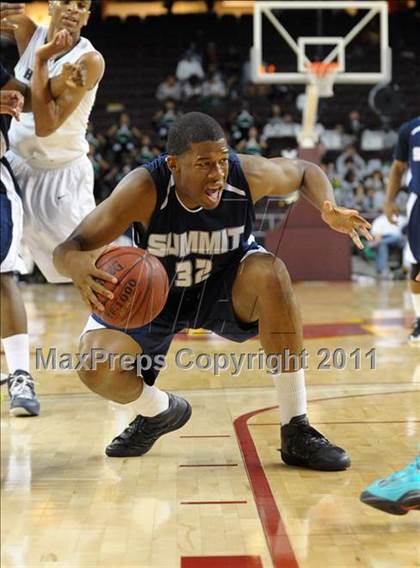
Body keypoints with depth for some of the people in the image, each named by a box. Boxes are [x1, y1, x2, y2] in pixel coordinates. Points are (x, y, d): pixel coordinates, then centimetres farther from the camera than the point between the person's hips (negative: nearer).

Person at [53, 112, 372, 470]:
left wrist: (329, 211, -25)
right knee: (96, 369, -23)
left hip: (227, 288, 1)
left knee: (270, 273, -33)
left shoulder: (248, 175, -26)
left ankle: (297, 433, -22)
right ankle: (160, 412, 16)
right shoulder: (145, 189, -33)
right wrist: (78, 266, -59)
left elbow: (305, 172, -3)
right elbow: (67, 249, -33)